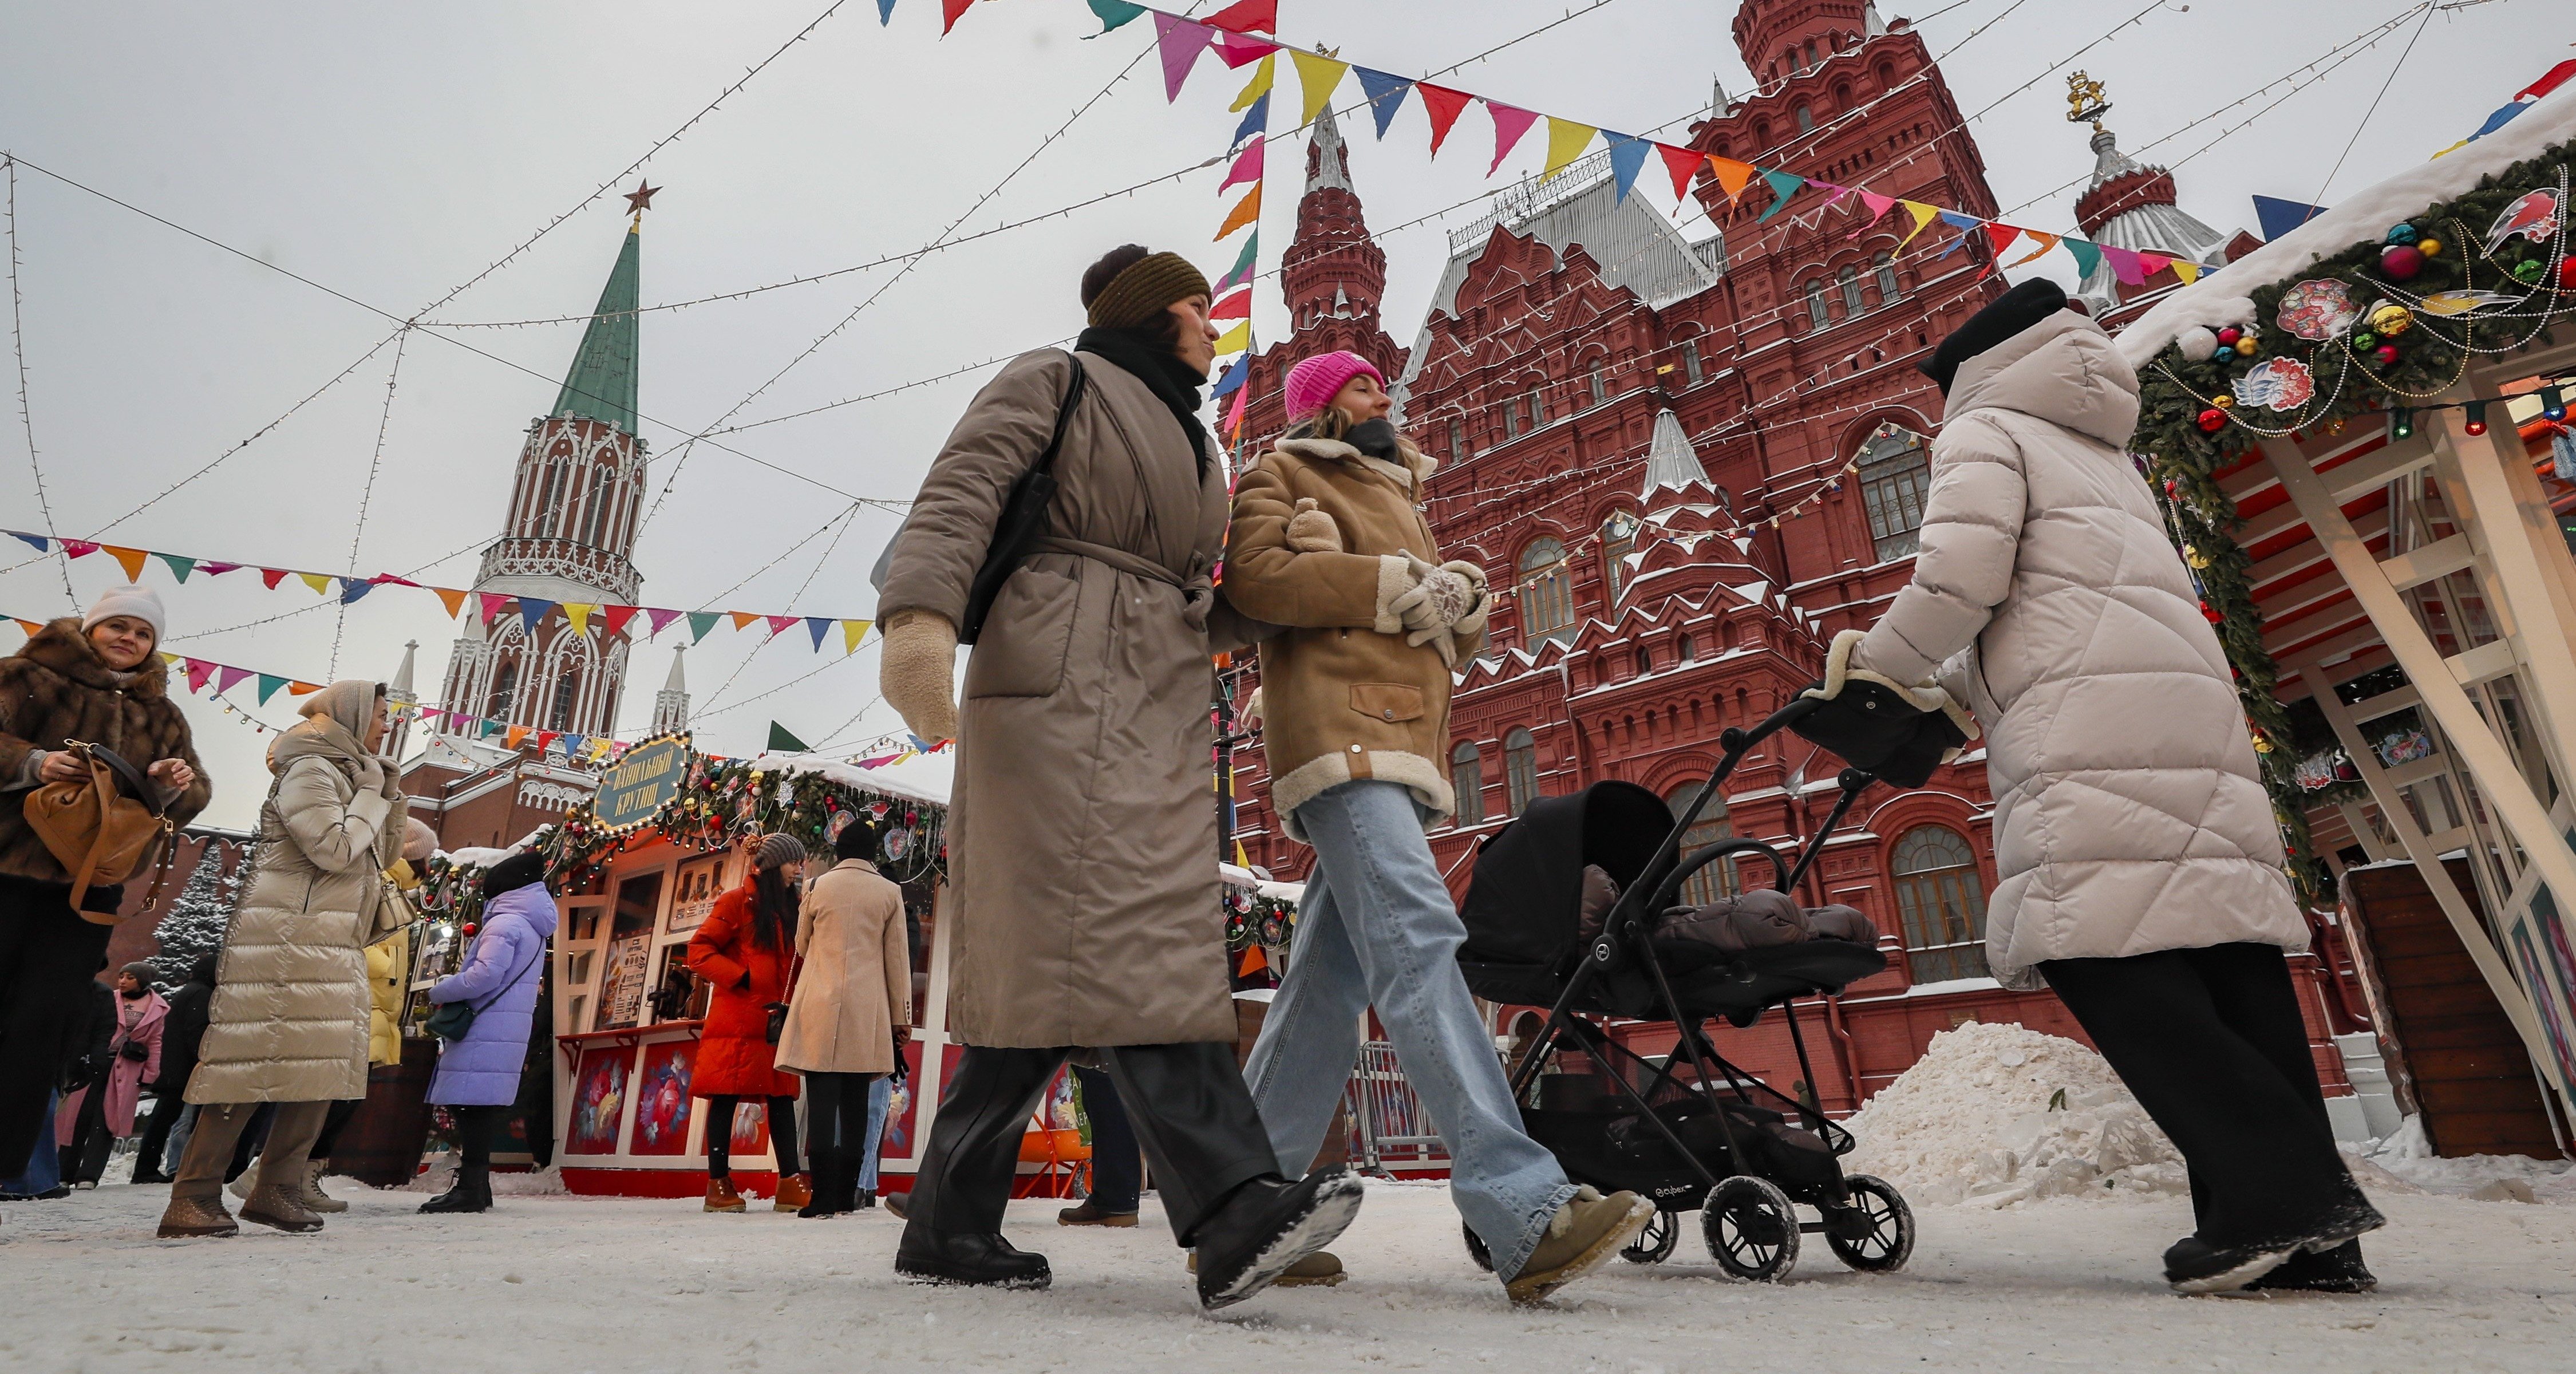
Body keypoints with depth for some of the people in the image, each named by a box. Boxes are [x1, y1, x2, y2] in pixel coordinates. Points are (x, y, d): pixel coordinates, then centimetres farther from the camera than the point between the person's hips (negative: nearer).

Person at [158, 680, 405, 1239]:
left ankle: (277, 1188, 7)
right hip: (291, 942, -9)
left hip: (334, 950, 9)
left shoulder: (344, 775, 22)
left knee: (319, 1069, 4)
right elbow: (336, 850, -17)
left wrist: (386, 795, 13)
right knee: (254, 1068, -9)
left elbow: (378, 856, 23)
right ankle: (193, 1198, -3)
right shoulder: (309, 770, -7)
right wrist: (373, 794, -6)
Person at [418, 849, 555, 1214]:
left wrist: (440, 992, -4)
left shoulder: (504, 923, -9)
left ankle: (470, 1187, -10)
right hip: (508, 1031, 10)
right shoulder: (533, 929, 21)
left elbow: (485, 975, -18)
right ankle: (478, 1185, 16)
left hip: (485, 1029, -10)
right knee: (481, 1107, 12)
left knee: (473, 1103, -9)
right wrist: (454, 984, 19)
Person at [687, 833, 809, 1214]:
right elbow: (699, 951, -6)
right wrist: (741, 978, -13)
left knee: (782, 1096, 2)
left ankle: (791, 1183, 2)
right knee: (726, 1096, -1)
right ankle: (718, 1183, 7)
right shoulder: (737, 902, -2)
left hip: (776, 1021, 6)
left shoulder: (790, 908, 16)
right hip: (737, 1019, -6)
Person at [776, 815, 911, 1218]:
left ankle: (824, 1197, -7)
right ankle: (846, 1195, 6)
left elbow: (801, 947, 18)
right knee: (855, 1101, 5)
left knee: (822, 1100, -2)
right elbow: (897, 959, 5)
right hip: (867, 1009, 0)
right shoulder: (889, 892, 5)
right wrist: (901, 1016, 10)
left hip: (820, 1003, 0)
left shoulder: (818, 887, 6)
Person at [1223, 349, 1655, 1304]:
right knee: (1420, 943, -23)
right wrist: (1393, 584, -6)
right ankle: (1527, 1212, -31)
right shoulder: (1282, 472, 13)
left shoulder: (1395, 498, 34)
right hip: (1341, 729, -8)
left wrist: (1458, 599, 0)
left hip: (1399, 742, 8)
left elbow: (1451, 638, 23)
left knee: (1330, 981, 3)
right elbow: (1256, 575, -9)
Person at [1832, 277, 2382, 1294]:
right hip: (2196, 714, 9)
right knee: (2226, 964, 4)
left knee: (2107, 962, -10)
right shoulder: (2106, 459, 34)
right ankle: (2311, 1232, 5)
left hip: (2091, 735, -9)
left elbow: (1959, 580, -7)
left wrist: (1877, 657, 8)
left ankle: (2276, 1190, -13)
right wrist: (1939, 686, 33)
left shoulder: (1986, 433, 9)